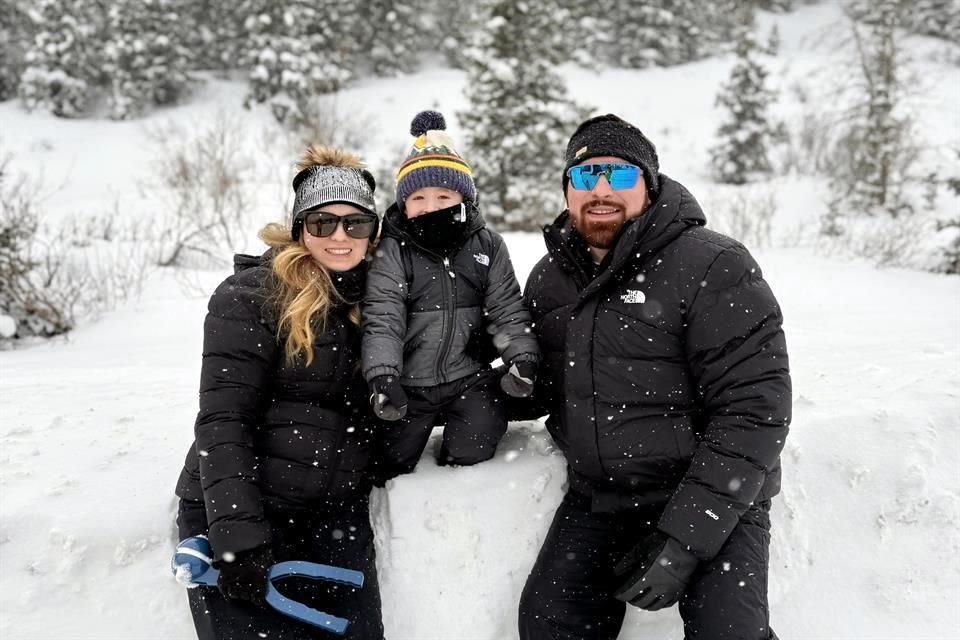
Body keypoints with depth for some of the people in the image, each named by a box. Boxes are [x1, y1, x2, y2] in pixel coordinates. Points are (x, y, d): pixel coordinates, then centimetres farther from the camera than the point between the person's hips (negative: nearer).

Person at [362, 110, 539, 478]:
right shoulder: (392, 250, -10)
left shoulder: (487, 245, 0)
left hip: (469, 378, 2)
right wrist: (382, 374, -31)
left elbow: (507, 308, -1)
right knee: (390, 464, 7)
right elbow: (382, 317, -18)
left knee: (473, 454, -2)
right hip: (408, 382, -1)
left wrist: (522, 355, -17)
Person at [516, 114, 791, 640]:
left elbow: (753, 410, -20)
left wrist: (683, 537, -23)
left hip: (714, 501, -5)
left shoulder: (714, 269, -15)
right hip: (595, 499, 5)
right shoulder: (549, 279, 4)